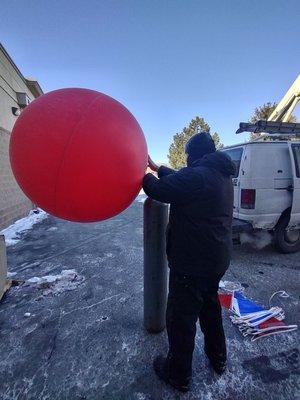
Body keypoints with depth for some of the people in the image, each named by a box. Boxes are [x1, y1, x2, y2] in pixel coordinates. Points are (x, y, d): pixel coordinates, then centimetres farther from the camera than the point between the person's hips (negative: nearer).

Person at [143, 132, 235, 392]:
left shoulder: (196, 175, -23)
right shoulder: (222, 175, 8)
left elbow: (158, 190, -19)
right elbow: (179, 179, 16)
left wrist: (145, 174, 2)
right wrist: (157, 168, 22)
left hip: (192, 262, -9)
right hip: (217, 259, 10)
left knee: (181, 317, 10)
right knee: (210, 305, 28)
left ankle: (178, 375, 33)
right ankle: (218, 358, 49)